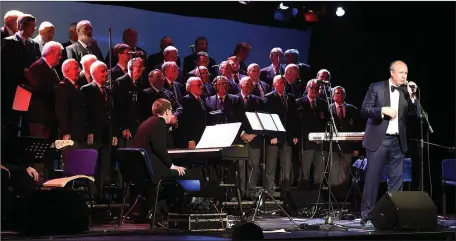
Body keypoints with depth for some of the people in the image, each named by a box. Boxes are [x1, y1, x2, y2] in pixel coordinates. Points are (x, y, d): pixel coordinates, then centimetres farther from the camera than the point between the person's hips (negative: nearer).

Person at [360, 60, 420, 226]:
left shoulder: (406, 92, 9)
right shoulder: (376, 88, -1)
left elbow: (415, 114, 4)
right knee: (372, 177, -1)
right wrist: (383, 110, -19)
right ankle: (366, 214, 5)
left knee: (396, 179, 4)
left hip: (397, 141, 4)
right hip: (378, 139, -4)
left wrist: (412, 97, -9)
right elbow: (364, 110, -5)